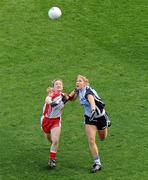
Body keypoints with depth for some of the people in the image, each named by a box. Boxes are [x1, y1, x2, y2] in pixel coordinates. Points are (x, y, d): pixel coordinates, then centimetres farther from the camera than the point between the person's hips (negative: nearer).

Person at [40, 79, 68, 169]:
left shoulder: (63, 96, -5)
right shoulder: (52, 94, -19)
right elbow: (47, 99, -44)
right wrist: (51, 102, -66)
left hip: (56, 121, 1)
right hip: (46, 120, -1)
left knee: (55, 141, -15)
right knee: (50, 140, 17)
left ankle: (52, 160, -3)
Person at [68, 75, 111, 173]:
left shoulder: (88, 91, -33)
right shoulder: (79, 90, -11)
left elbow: (91, 99, -55)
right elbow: (72, 98, 9)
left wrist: (93, 109, -75)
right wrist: (67, 97, -14)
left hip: (100, 116, -5)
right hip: (89, 118, 5)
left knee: (102, 138, 20)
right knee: (91, 140, -10)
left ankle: (107, 122, 53)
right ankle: (97, 163, 0)